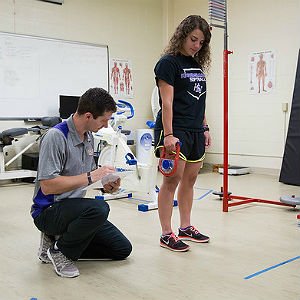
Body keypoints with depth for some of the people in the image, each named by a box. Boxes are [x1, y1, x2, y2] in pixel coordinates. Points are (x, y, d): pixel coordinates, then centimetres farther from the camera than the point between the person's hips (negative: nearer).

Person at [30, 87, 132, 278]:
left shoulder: (89, 137, 7)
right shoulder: (56, 136, -21)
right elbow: (47, 185, -27)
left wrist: (107, 183, -2)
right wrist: (90, 177, -27)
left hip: (74, 208, 9)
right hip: (48, 211, -8)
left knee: (122, 249, 4)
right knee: (99, 208, -37)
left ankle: (61, 240, 12)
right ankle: (60, 252, -10)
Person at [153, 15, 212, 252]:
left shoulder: (197, 65, 16)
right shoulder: (169, 63, -7)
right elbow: (167, 102, -14)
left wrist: (205, 128, 16)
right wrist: (168, 134, -20)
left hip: (195, 132, 8)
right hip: (175, 130, -8)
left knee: (189, 180, 12)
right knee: (172, 180, -6)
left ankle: (186, 227, 24)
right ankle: (166, 234, 2)